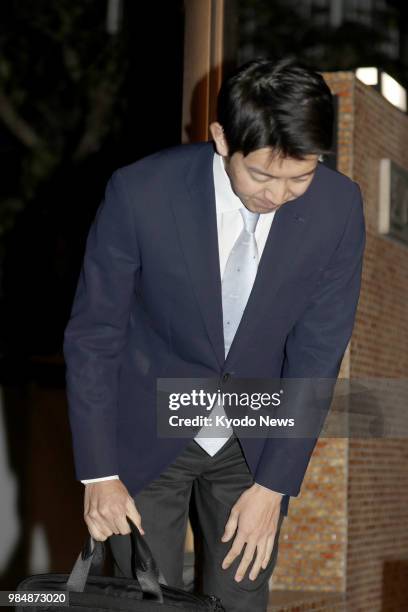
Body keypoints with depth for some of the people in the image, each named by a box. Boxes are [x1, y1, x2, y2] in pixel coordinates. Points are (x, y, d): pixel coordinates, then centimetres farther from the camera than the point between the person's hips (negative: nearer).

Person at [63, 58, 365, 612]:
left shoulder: (338, 207, -18)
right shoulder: (140, 193, -24)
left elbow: (317, 353, -11)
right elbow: (92, 336, -13)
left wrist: (274, 486, -11)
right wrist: (99, 474, -12)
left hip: (255, 439, 2)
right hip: (149, 431, -2)